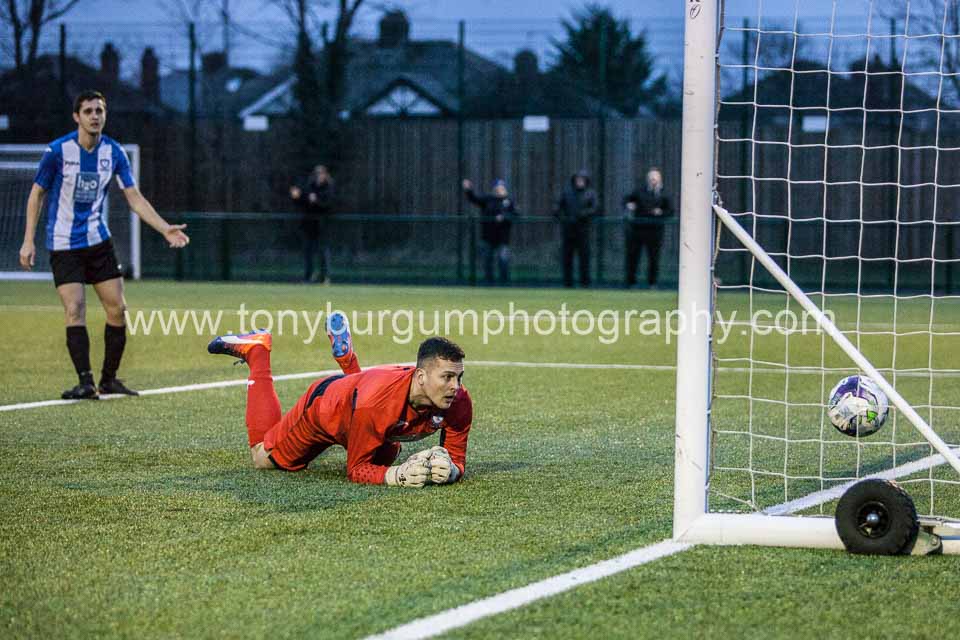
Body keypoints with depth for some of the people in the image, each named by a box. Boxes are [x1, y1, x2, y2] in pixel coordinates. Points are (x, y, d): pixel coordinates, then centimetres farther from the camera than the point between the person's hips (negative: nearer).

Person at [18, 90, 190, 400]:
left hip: (98, 241, 4)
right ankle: (85, 382, -14)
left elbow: (135, 199, 0)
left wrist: (166, 229, -10)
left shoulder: (114, 152, -2)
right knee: (75, 309, -15)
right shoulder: (58, 150, -12)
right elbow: (37, 193, -2)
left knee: (117, 309, 0)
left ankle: (109, 379, 13)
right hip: (64, 244, -4)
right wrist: (28, 241, -6)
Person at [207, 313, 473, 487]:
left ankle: (344, 351, 38)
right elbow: (356, 470, -38)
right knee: (263, 458, 21)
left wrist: (450, 471, -47)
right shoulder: (375, 400, -48)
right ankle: (256, 350, 28)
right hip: (323, 403, -5)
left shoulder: (458, 402, -35)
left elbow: (456, 459, -23)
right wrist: (395, 476, -56)